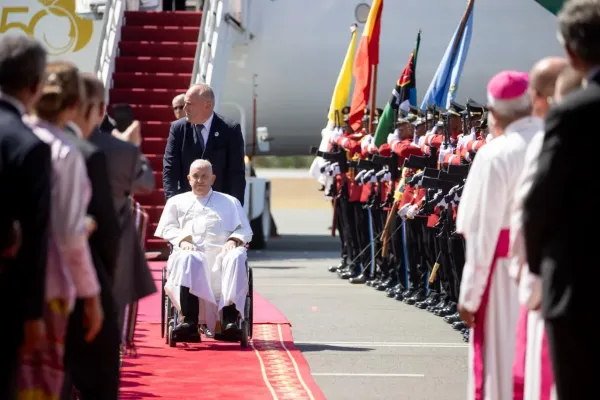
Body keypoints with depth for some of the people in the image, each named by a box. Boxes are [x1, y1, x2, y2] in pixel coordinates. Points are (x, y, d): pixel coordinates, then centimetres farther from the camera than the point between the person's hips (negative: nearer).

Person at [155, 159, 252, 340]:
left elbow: (245, 229, 19)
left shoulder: (230, 202, 29)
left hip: (221, 252, 1)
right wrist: (182, 240, -5)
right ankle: (190, 322, -50)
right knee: (188, 259, -39)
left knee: (236, 257, -36)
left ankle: (230, 320, -45)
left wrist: (234, 240, -4)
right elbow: (167, 228, 16)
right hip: (192, 250, -1)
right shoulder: (177, 202, 28)